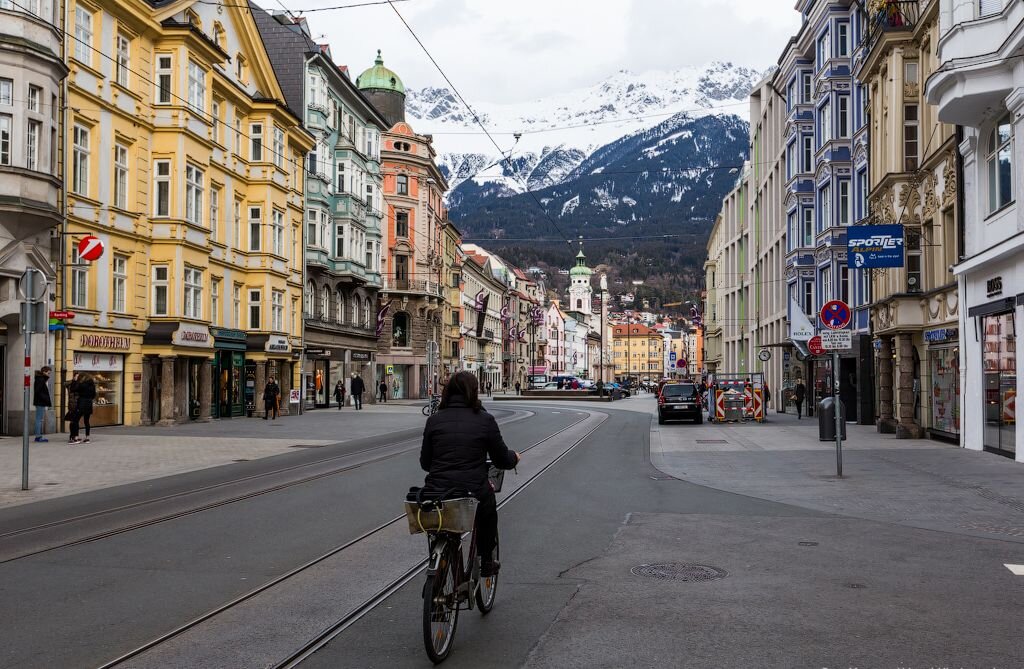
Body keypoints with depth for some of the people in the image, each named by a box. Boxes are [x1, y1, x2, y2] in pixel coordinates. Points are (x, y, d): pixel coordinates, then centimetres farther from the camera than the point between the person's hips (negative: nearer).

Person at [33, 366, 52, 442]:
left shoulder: (43, 379, 16)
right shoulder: (40, 380, -14)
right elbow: (37, 391, -21)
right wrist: (46, 399, -20)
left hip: (42, 403, 10)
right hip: (40, 402, -10)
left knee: (40, 419, 12)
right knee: (39, 419, -7)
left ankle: (39, 436, 17)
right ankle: (38, 436, -4)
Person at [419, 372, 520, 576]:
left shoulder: (434, 420, 5)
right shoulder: (485, 420, -2)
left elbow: (425, 463, 11)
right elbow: (502, 461, 6)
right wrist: (514, 457, 29)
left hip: (435, 496, 2)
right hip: (473, 494, -2)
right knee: (488, 498, 31)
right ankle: (486, 562, 36)